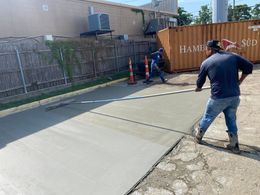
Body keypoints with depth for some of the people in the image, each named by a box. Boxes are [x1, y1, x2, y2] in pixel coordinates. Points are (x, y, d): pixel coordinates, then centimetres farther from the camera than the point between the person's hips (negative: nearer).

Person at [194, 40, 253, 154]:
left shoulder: (206, 62, 0)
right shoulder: (233, 56, 6)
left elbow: (200, 81, 10)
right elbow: (249, 67, 3)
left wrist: (198, 88, 32)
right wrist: (239, 81, 15)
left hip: (218, 98, -3)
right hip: (234, 97, 3)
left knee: (207, 118, 17)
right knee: (232, 121, 20)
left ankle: (198, 136, 37)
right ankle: (234, 146, 26)